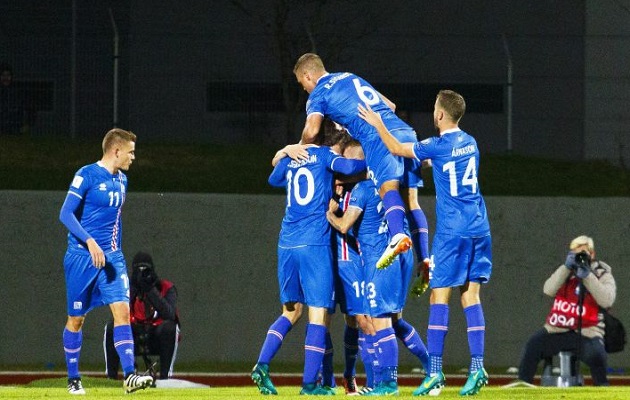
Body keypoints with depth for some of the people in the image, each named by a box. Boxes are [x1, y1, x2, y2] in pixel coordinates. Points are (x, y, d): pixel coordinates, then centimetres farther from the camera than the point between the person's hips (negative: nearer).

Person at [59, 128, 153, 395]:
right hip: (82, 257, -5)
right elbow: (66, 214, -16)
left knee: (122, 310, -11)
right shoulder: (86, 175, -10)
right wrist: (90, 242, -27)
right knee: (76, 319, 5)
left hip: (112, 258, 5)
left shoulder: (121, 180, 12)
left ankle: (129, 376, -18)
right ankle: (73, 379, 18)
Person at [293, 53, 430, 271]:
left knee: (388, 186, -25)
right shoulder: (351, 77, 31)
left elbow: (311, 131, -6)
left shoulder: (318, 94, 10)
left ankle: (398, 236, -52)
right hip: (405, 131, 7)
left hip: (379, 138, -7)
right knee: (411, 198, 4)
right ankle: (424, 258, -8)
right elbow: (390, 105, 35)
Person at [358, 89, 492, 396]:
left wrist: (378, 124, 14)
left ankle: (435, 372, -7)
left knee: (439, 296, -3)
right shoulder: (470, 143, 11)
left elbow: (397, 149, 2)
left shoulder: (439, 146, -10)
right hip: (479, 229, 7)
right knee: (470, 296, 5)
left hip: (452, 232, -7)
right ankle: (477, 368, -3)